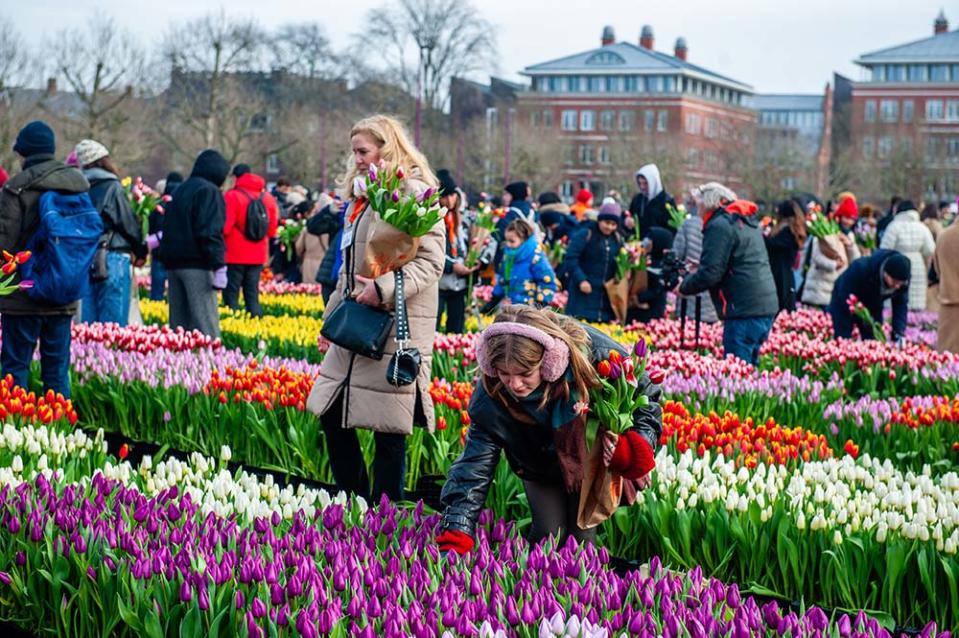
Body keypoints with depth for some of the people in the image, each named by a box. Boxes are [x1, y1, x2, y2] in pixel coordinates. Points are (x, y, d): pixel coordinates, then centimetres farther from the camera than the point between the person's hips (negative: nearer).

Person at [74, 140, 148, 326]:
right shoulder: (111, 187, -7)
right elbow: (129, 223, -6)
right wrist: (140, 251, 11)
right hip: (113, 257, -6)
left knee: (88, 323, 8)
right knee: (114, 325, -5)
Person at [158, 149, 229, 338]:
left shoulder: (181, 190, 19)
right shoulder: (209, 191, -7)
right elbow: (210, 232, -17)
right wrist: (219, 266, -18)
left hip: (174, 263, 8)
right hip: (197, 265, -8)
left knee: (178, 322, 10)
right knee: (206, 325, -11)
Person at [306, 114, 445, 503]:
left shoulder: (415, 195, -9)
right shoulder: (361, 199, 19)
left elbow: (430, 261, -17)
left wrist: (384, 288, -27)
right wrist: (332, 317, 23)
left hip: (396, 330, -9)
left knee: (388, 427, -3)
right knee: (332, 413, 8)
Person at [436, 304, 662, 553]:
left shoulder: (594, 353, -37)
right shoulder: (490, 397, -34)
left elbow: (647, 396, -17)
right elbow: (473, 468, -33)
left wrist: (632, 448, -32)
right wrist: (452, 544, -43)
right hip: (541, 467, 0)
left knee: (582, 536, -5)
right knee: (548, 534, -10)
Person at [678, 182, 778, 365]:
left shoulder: (719, 225, -10)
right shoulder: (747, 221, 19)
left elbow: (710, 274, -15)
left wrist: (684, 286, 2)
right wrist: (700, 269, 27)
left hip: (745, 313, -9)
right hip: (767, 307, 9)